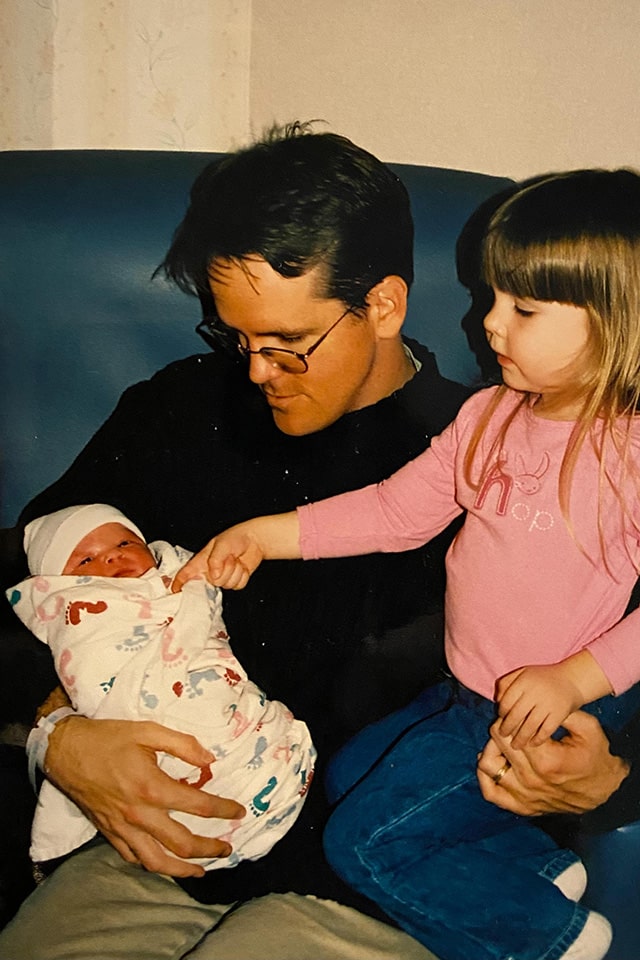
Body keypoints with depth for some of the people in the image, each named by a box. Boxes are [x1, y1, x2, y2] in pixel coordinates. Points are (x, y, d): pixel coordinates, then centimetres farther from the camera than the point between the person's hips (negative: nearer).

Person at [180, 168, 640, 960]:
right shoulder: (489, 416, 1)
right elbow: (396, 510, 3)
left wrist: (575, 678, -27)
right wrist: (263, 535, -3)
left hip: (547, 708, -9)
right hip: (465, 695, 9)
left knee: (366, 842, -7)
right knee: (347, 774, 20)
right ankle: (540, 870, 17)